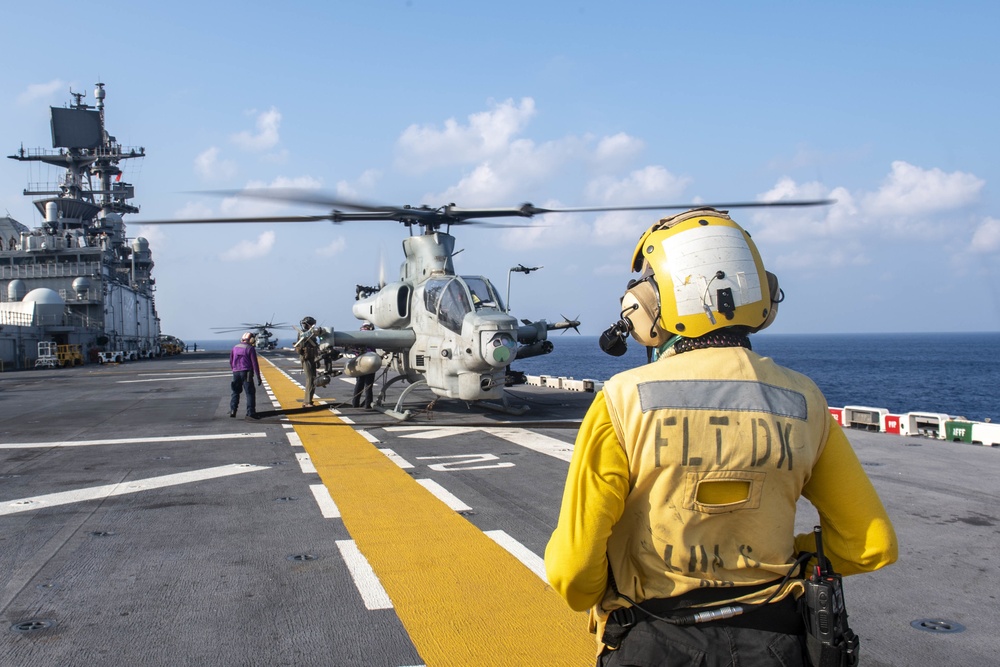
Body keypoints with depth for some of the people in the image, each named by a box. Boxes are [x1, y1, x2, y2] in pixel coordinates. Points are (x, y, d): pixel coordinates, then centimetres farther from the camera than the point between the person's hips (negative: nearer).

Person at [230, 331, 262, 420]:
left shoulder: (235, 347, 10)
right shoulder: (250, 348, -7)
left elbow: (231, 361, 16)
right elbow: (255, 364, -10)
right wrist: (258, 377, -7)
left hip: (236, 373, 5)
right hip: (246, 373, -5)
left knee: (235, 392, 18)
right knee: (250, 393, -1)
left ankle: (232, 410, 11)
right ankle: (250, 413, -5)